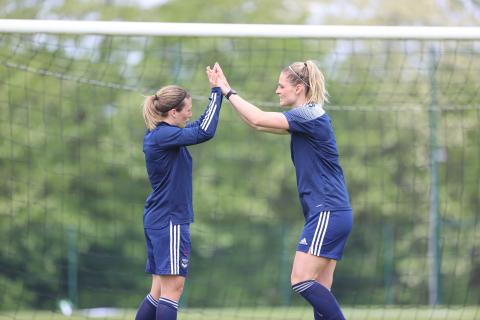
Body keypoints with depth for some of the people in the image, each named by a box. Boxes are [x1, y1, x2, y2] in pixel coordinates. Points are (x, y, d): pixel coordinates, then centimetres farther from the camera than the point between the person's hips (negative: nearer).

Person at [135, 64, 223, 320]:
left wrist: (218, 91, 15)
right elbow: (204, 132, -24)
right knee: (172, 286, -9)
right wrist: (217, 91, -16)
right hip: (169, 220, -10)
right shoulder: (163, 135, -17)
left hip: (157, 220, 10)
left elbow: (199, 126, 22)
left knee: (160, 289, 11)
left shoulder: (159, 134, 12)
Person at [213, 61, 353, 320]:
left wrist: (229, 92, -9)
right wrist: (228, 94, 17)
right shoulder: (305, 116, 16)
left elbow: (259, 120, -19)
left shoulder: (309, 115, -13)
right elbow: (260, 124, 21)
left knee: (301, 280, -13)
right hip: (328, 213, 10)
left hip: (328, 213, -10)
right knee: (320, 290, 5)